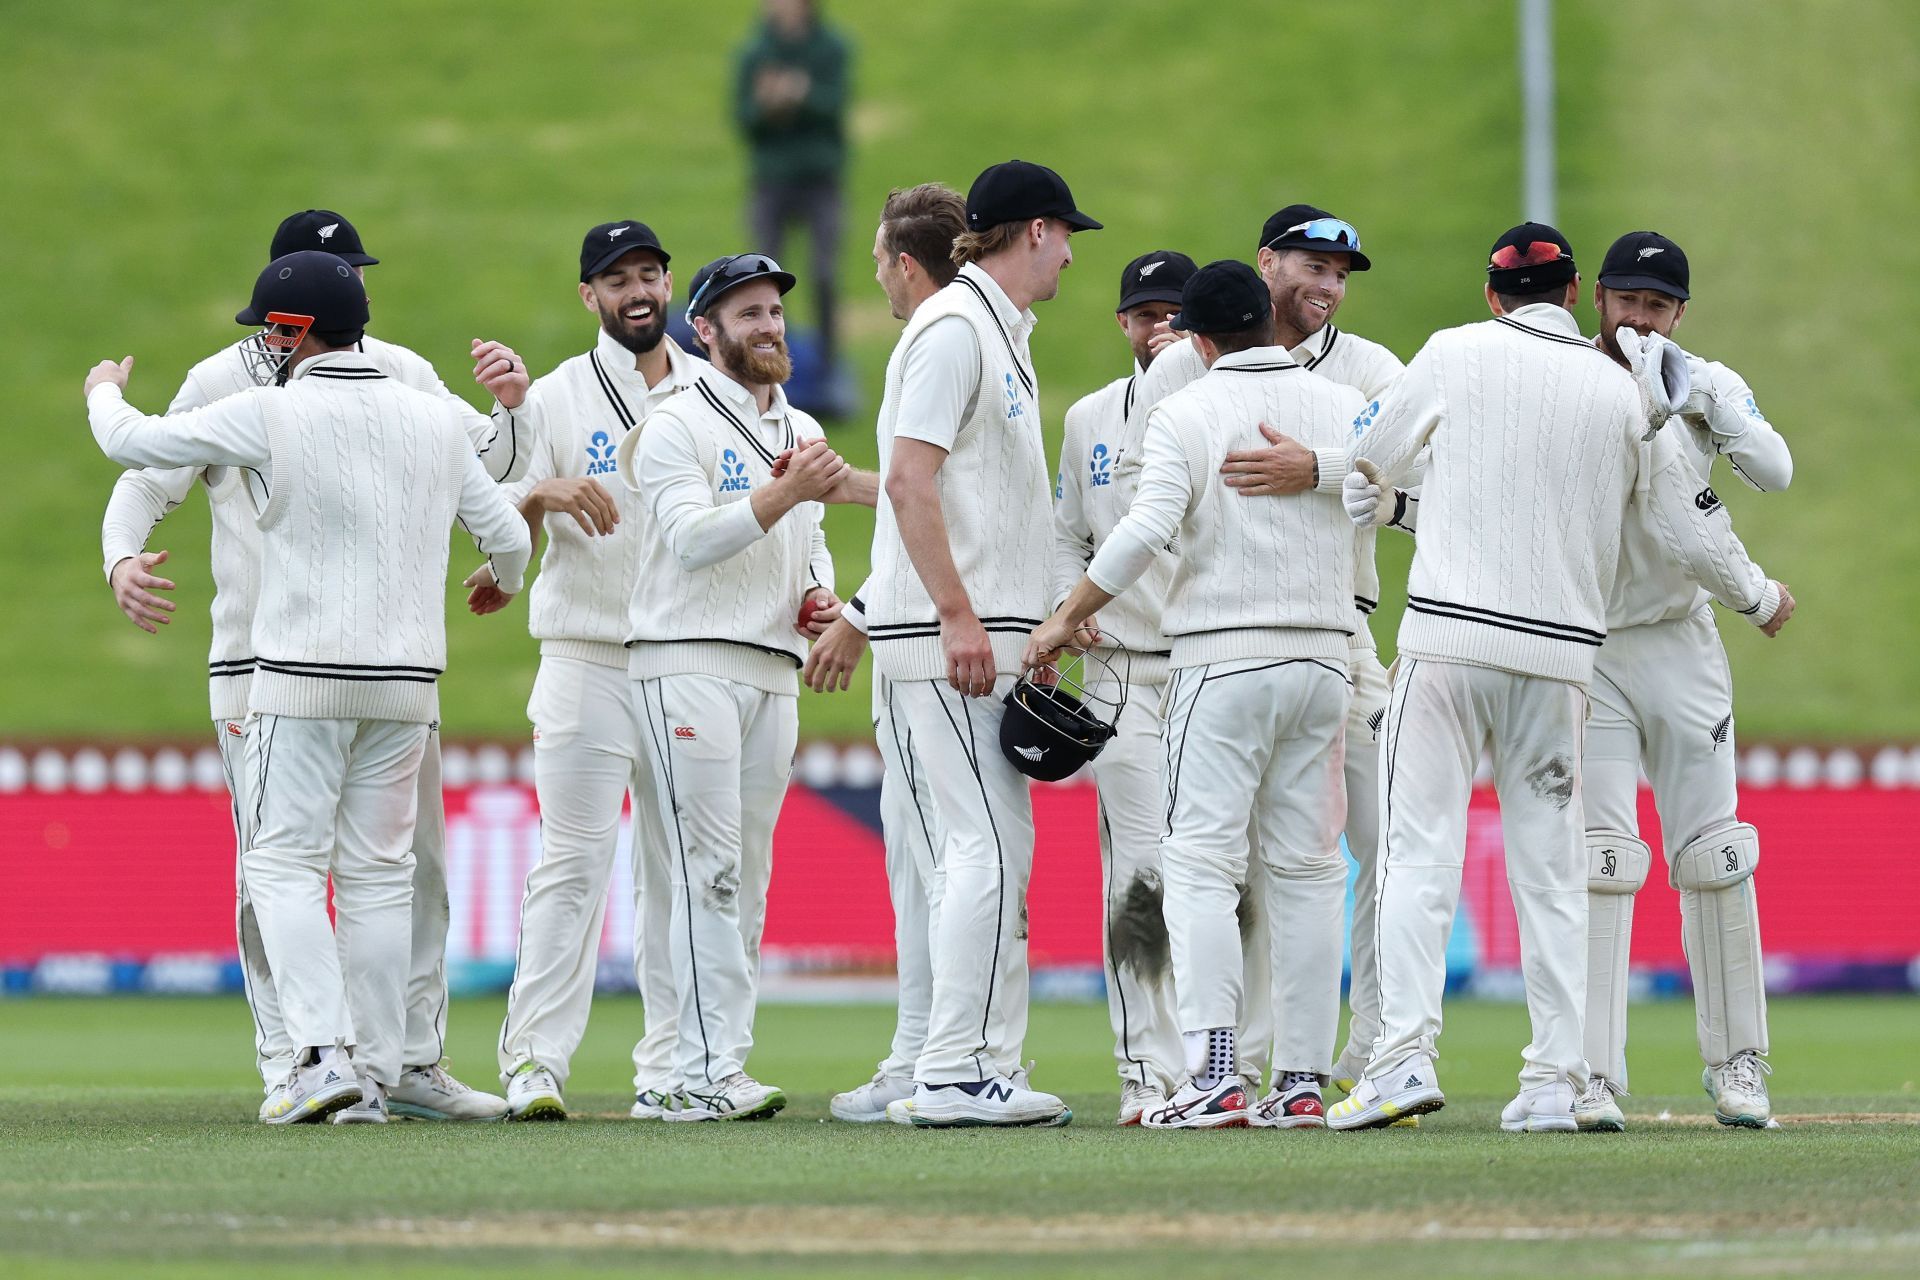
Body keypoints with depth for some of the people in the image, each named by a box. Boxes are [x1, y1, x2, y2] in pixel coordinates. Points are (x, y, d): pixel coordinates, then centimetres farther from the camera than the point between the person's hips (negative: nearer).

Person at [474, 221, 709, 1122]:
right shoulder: (555, 397, 5)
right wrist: (546, 495, -20)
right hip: (587, 660, -3)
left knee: (679, 867, 3)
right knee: (573, 859, -10)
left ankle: (671, 1070, 7)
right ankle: (535, 1060, -9)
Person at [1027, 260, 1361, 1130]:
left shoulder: (1184, 414, -5)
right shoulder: (1343, 408, 8)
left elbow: (1148, 529, -15)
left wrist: (1065, 618, -9)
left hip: (1222, 659, -4)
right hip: (1325, 657, 4)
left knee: (1202, 862, -5)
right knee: (1307, 869, 8)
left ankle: (1214, 1074, -17)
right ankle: (1304, 1079, 5)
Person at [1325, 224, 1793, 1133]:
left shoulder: (1456, 353, 3)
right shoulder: (1625, 393, 9)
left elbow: (1371, 459, 15)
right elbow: (1693, 530, 14)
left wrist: (1361, 516, 38)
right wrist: (1761, 598, 32)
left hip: (1447, 636, -2)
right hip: (1561, 652, 2)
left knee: (1420, 850, -4)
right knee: (1551, 869, 8)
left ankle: (1405, 1054, -17)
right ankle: (1554, 1082, 4)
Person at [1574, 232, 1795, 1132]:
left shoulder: (1705, 387, 5)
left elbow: (1773, 472, -10)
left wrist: (1700, 394, -17)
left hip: (1680, 645, 1)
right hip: (1581, 648, -1)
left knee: (1712, 855, 2)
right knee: (1595, 860, -9)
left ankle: (1736, 1065, 11)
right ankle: (1592, 1079, -10)